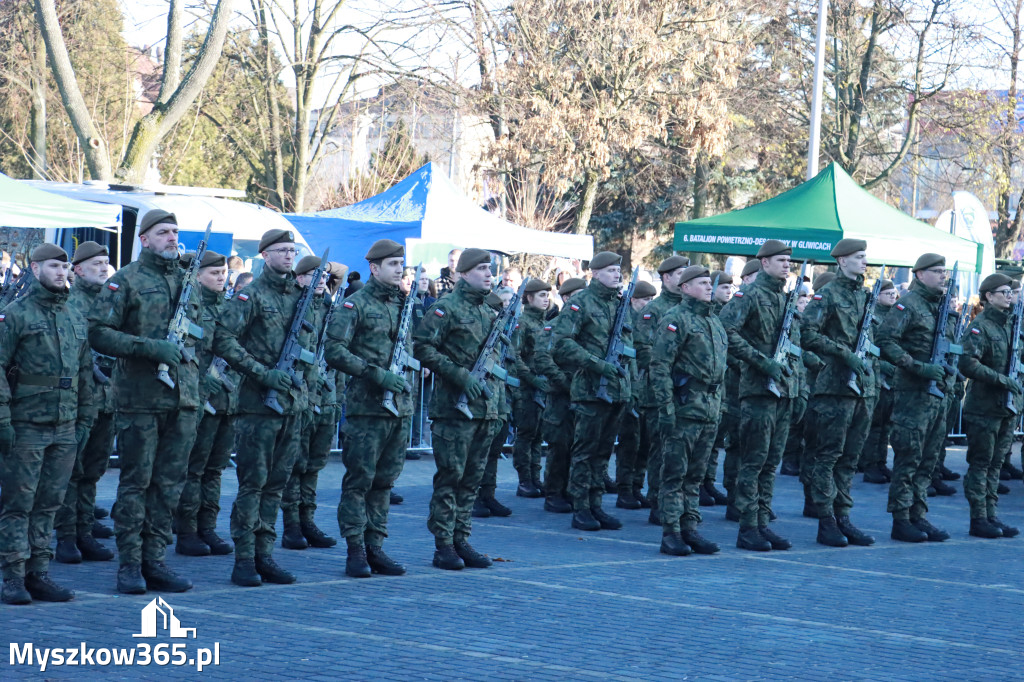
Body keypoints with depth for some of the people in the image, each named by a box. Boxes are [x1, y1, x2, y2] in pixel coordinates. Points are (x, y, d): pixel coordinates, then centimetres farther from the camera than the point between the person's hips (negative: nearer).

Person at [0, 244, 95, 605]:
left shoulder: (76, 317, 15)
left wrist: (85, 418, 15)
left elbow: (85, 371, 20)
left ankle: (38, 574, 14)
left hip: (65, 427, 6)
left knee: (49, 503, 8)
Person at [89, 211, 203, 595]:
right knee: (135, 483, -1)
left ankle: (155, 562, 13)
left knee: (169, 484, 6)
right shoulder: (125, 282, -2)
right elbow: (98, 333, -10)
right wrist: (150, 348, -17)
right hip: (139, 399, -5)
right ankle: (129, 566, 5)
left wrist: (189, 340, 7)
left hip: (183, 400, 5)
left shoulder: (189, 283, 16)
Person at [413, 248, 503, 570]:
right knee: (450, 476, -5)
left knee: (472, 478, 9)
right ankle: (444, 546, 0)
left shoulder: (490, 313, 17)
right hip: (454, 407, -7)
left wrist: (499, 404, 14)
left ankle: (462, 541, 15)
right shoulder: (445, 308, -6)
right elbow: (423, 348, -14)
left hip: (485, 408, 7)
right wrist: (460, 375, -19)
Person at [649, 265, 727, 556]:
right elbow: (659, 366, -12)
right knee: (675, 473, -4)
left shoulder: (715, 323, 19)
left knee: (695, 475, 10)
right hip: (684, 409, -7)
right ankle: (671, 533, -1)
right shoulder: (675, 319, -7)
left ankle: (690, 529, 15)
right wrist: (666, 407, -18)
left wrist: (719, 407, 19)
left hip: (710, 412, 8)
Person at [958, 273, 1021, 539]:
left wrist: (1017, 383, 10)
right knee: (980, 464, -2)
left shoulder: (1010, 325, 14)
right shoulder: (979, 327, -11)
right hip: (984, 407, -8)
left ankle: (992, 516, 16)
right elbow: (968, 365, -22)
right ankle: (979, 519, 3)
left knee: (996, 464, 11)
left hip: (1008, 407, 8)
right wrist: (1003, 380, -21)